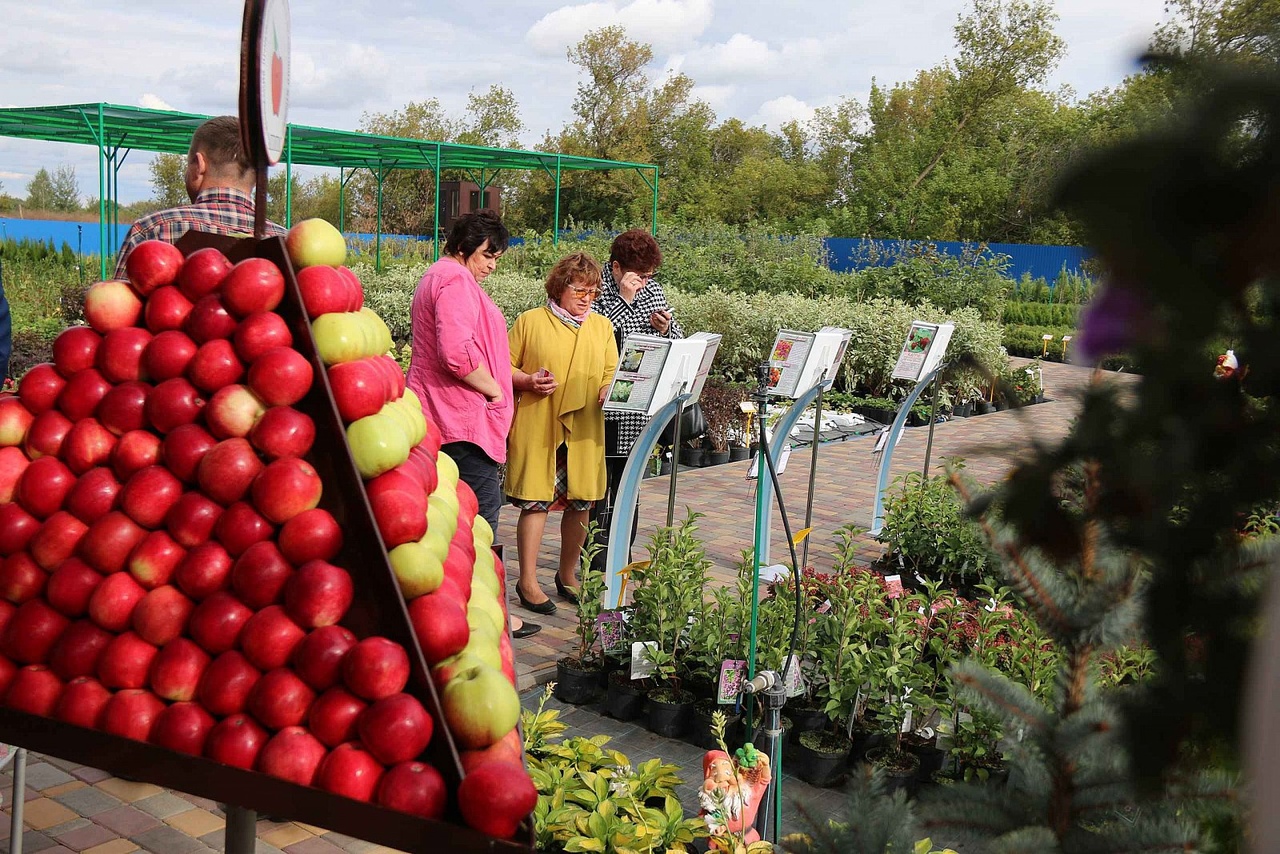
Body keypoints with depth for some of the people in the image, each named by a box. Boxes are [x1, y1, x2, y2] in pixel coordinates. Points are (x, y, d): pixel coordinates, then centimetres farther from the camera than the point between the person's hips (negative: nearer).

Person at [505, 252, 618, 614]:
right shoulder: (530, 321, 3)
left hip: (585, 431, 4)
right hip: (538, 428, -4)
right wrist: (529, 381, -14)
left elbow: (612, 374, 14)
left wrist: (608, 391, -8)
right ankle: (528, 581, 8)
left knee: (580, 504, 8)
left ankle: (568, 576, 26)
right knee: (536, 502, -4)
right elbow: (505, 367, 4)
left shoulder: (602, 327, 14)